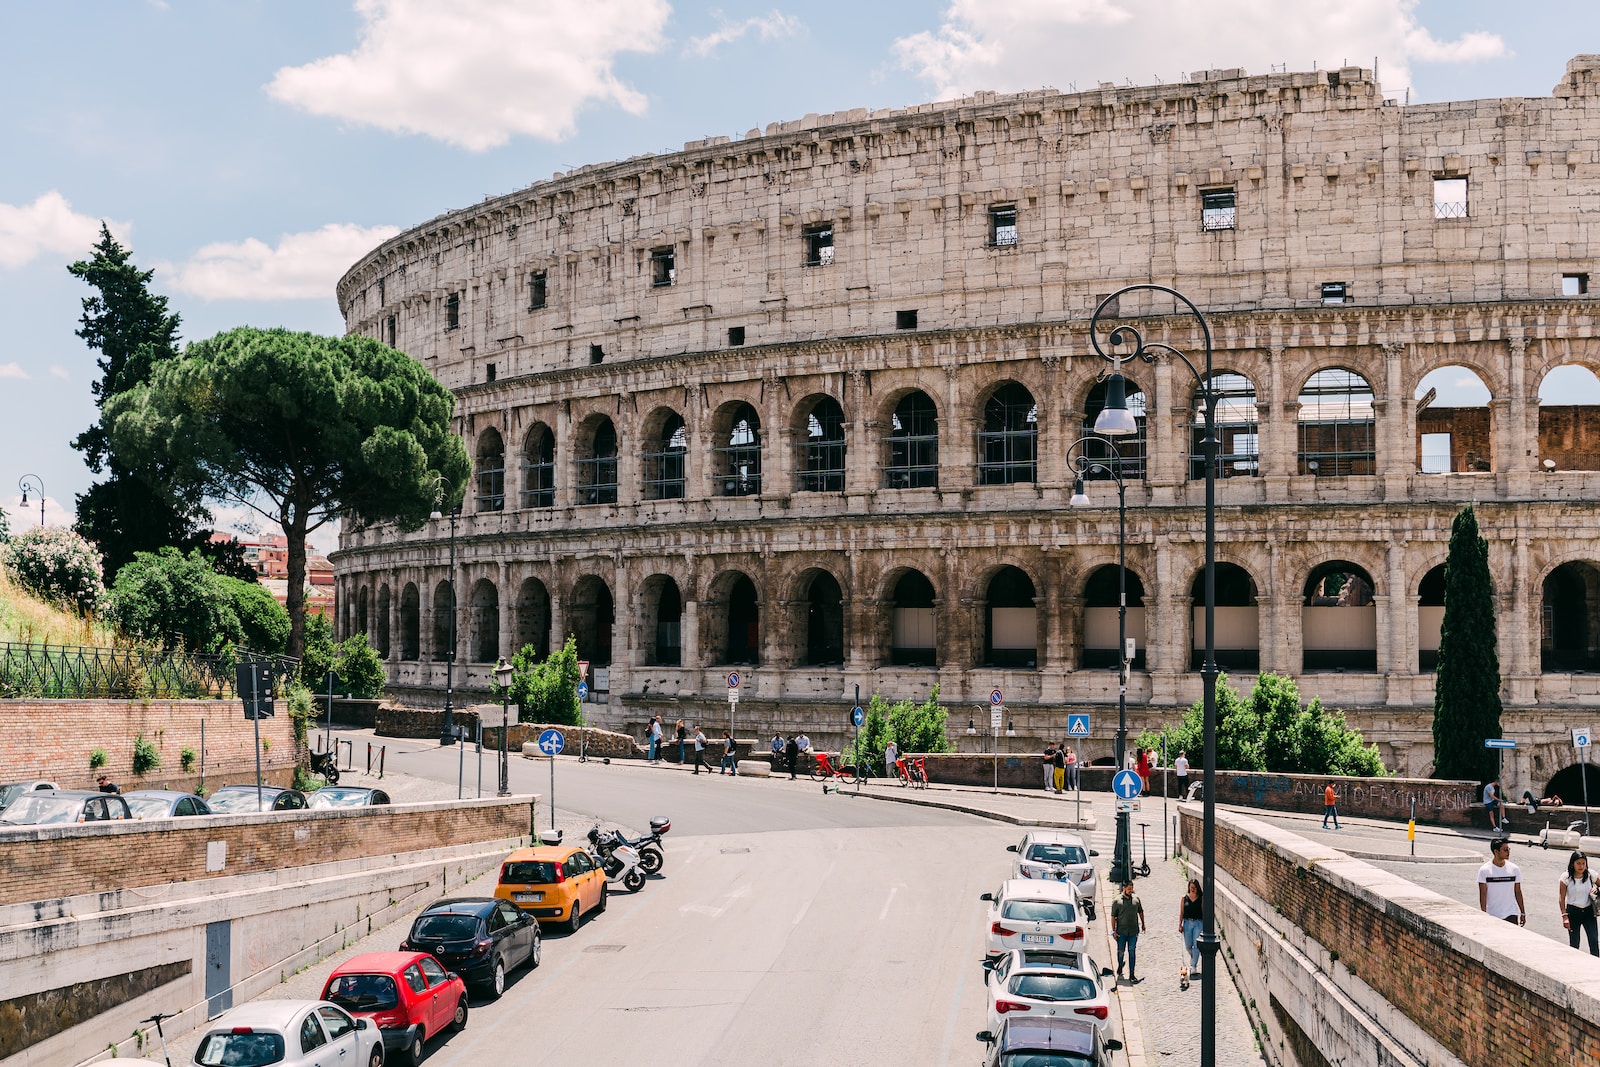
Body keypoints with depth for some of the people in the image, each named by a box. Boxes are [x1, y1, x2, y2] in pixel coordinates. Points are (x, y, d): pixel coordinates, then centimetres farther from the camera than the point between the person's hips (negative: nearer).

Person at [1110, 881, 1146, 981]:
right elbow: (1113, 916, -4)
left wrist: (1143, 924, 22)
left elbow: (1140, 912, 21)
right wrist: (1114, 931, -8)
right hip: (1121, 931, -2)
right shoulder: (1117, 901, -4)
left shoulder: (1136, 899, 6)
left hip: (1133, 931, 2)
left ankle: (1132, 975, 0)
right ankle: (1119, 968, 36)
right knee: (1120, 951, 9)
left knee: (1132, 952, -1)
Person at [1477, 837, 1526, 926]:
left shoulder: (1514, 869, 2)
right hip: (1492, 915, -1)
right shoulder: (1484, 870, -6)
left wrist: (1522, 913, 10)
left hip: (1511, 915, 1)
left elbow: (1518, 892, 9)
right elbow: (1483, 894, -6)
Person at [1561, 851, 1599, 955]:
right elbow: (1562, 899, -5)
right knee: (1574, 944, 4)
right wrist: (1564, 916, -11)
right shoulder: (1566, 878, -8)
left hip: (1588, 911, 1)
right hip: (1573, 911, -1)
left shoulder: (1591, 875, -4)